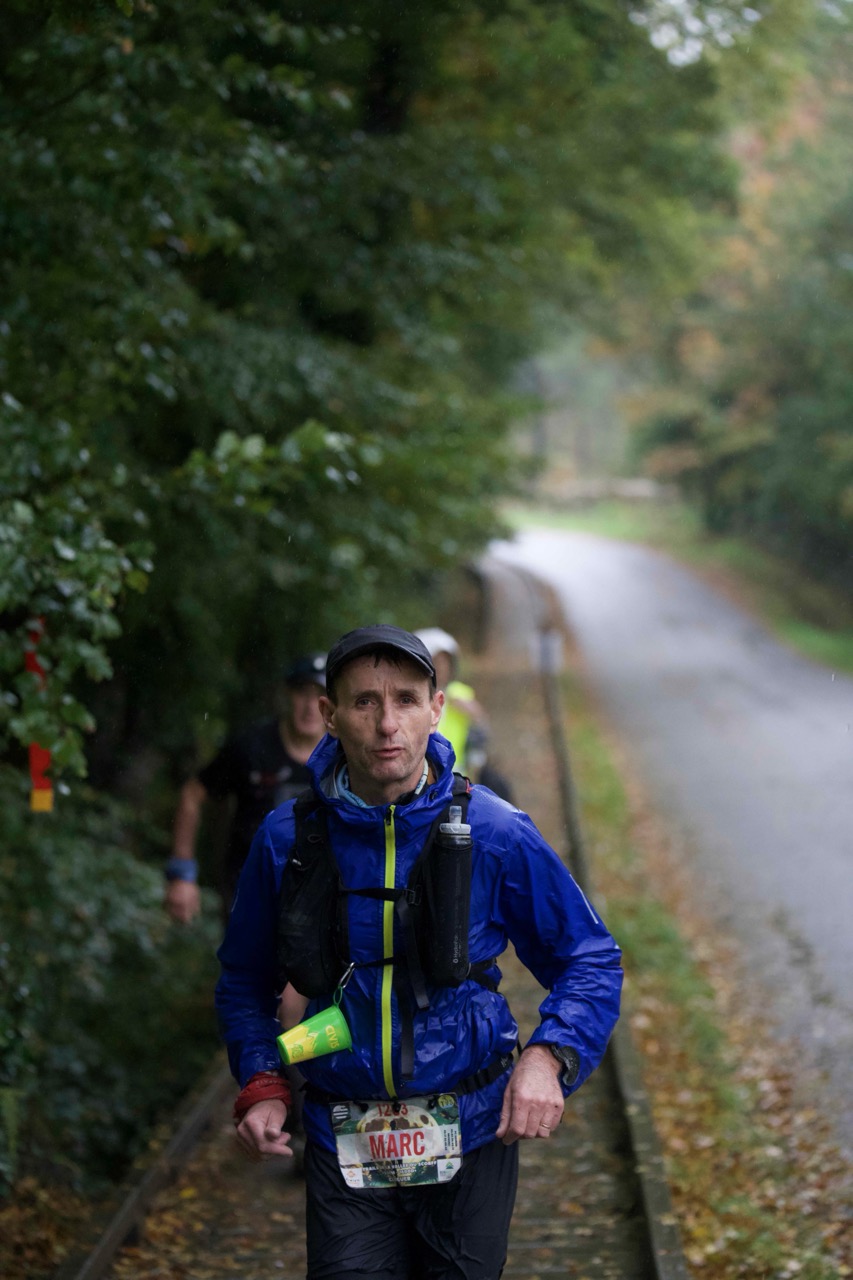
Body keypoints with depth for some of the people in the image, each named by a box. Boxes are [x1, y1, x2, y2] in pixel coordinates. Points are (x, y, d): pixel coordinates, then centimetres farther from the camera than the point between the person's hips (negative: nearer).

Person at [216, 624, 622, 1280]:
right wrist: (261, 1086, -2)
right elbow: (245, 979, 12)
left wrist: (548, 1058, -15)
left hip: (470, 1138, 0)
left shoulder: (495, 833, -7)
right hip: (343, 1146, 0)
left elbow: (591, 960, 2)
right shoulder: (287, 839, -3)